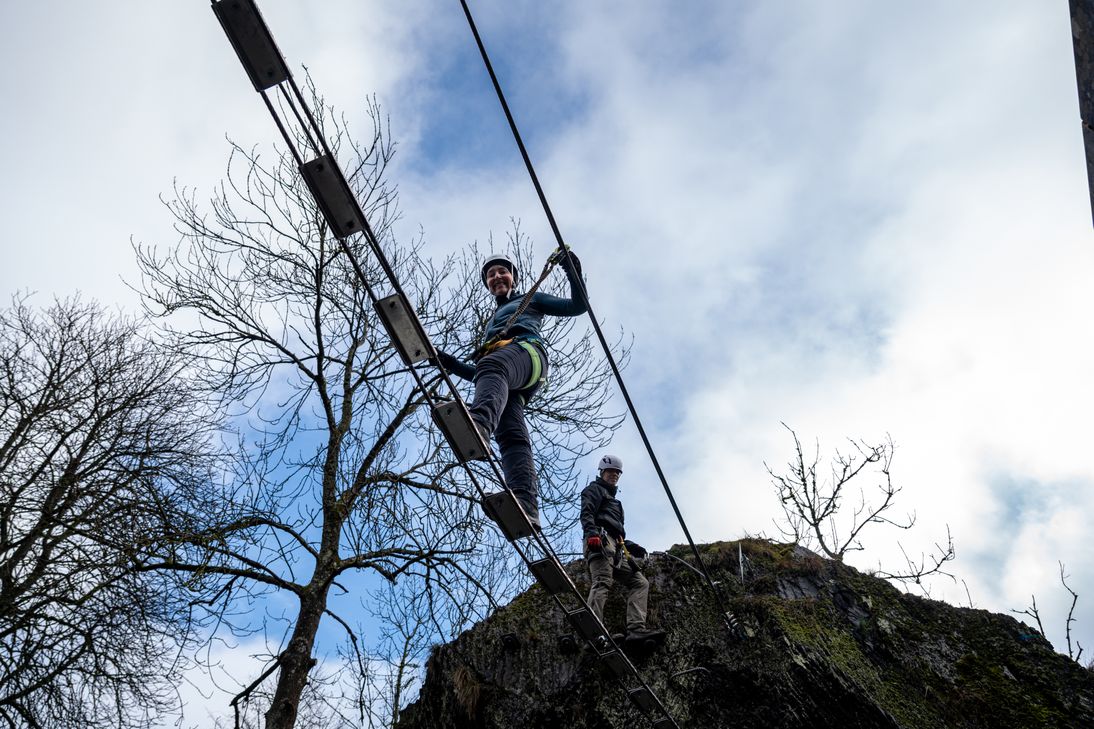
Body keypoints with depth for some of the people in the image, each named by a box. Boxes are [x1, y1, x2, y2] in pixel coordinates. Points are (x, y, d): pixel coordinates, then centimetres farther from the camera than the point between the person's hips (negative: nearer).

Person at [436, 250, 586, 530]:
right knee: (511, 435, -22)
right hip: (504, 382, 5)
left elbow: (578, 306, 23)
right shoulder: (493, 322, 48)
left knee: (492, 365, -41)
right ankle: (525, 508, -44)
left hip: (526, 349, -5)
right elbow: (480, 374, 40)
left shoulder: (531, 299, 35)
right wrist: (450, 363, 29)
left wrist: (572, 270, 13)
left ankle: (478, 424, -74)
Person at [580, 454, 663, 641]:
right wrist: (591, 533, -25)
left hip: (615, 549, 9)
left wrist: (629, 546, 21)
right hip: (600, 541, -9)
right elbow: (586, 513, -6)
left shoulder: (612, 498, 40)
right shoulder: (595, 489, 15)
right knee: (602, 582, -27)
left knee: (640, 582, -2)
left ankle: (636, 629, -19)